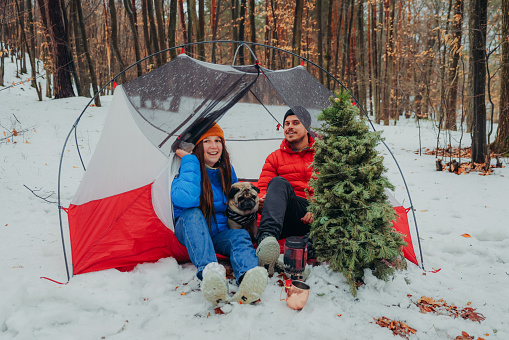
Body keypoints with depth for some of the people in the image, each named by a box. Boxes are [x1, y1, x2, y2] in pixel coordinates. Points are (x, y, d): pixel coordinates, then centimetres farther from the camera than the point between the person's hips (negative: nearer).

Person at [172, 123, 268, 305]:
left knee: (240, 235, -29)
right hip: (190, 232, -3)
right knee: (193, 214, -35)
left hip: (219, 234, 3)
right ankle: (209, 271, -58)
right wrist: (189, 159, -27)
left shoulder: (227, 170, 3)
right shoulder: (188, 169, -12)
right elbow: (185, 200, -36)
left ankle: (248, 279, -63)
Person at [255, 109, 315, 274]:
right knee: (278, 182, -32)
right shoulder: (275, 157, 22)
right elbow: (263, 188, 14)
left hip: (312, 218, 0)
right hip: (287, 216, 1)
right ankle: (267, 238, -55)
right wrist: (261, 200, -11)